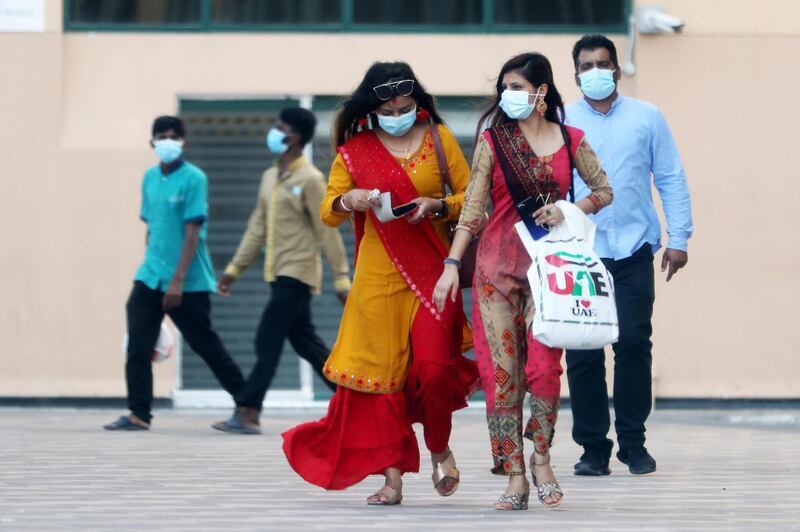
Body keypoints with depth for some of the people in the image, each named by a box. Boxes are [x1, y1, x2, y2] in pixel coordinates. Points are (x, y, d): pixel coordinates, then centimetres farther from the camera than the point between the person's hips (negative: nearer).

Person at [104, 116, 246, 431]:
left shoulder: (194, 179, -11)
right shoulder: (149, 178, 9)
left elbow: (192, 233, -15)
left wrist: (177, 280, -20)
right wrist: (151, 265, 17)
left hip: (188, 283, -6)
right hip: (150, 278, 6)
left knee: (205, 345, 3)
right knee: (138, 344, -5)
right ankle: (139, 414, -3)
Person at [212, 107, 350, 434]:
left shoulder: (309, 180, -10)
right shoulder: (270, 178, 14)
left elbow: (328, 232, -11)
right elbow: (257, 227, 17)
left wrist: (341, 279, -12)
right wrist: (235, 269, 15)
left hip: (296, 275, -9)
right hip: (279, 274, 9)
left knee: (268, 341, -11)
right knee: (306, 343, 12)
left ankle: (247, 413, -10)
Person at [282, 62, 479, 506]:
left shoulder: (438, 138, 6)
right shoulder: (355, 148, 7)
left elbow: (469, 197, 6)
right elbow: (328, 212, 7)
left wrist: (436, 205, -13)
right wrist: (348, 200, -15)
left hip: (432, 269, -1)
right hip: (379, 275, 1)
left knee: (434, 366, -10)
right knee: (382, 370, -1)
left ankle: (439, 449, 17)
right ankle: (391, 475, 3)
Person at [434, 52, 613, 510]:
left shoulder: (570, 140, 6)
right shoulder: (492, 140, 5)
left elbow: (604, 191, 14)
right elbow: (473, 209, 3)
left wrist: (569, 209, -5)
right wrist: (452, 264, -5)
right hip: (497, 262, 0)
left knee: (543, 364, -12)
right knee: (501, 369, -4)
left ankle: (541, 460, 8)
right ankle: (515, 477, 0)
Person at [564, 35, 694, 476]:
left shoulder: (647, 118, 10)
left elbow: (671, 179, 10)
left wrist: (678, 238, 2)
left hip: (632, 253, 0)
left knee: (634, 342, -6)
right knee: (582, 352, -2)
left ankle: (633, 442, 6)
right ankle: (593, 447, 6)